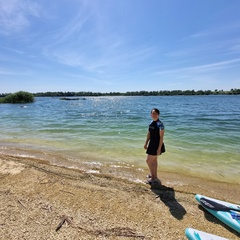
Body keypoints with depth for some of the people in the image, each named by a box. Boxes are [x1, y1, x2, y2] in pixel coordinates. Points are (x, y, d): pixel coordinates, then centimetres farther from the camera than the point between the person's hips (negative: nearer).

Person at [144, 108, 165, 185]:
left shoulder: (160, 124, -18)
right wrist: (146, 143, 17)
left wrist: (159, 148, -21)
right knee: (154, 160, 19)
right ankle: (154, 176, 36)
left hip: (157, 145, -8)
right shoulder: (151, 123, 6)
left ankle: (153, 177, 15)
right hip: (152, 144, 8)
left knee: (148, 160, -3)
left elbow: (161, 137, -19)